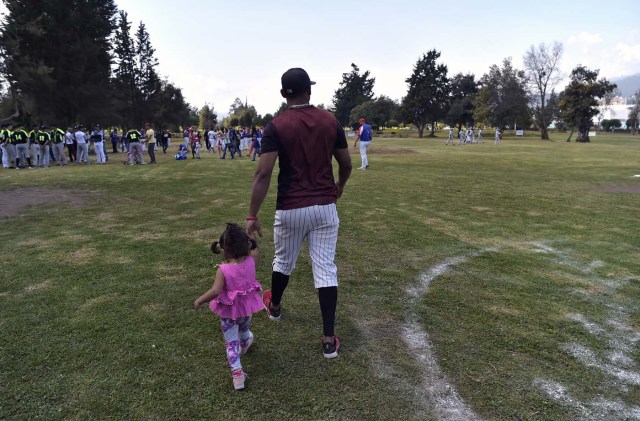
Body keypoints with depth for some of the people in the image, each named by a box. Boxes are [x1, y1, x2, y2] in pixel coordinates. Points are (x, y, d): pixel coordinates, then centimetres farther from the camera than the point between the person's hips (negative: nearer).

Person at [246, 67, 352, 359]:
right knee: (325, 269, 5)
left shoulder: (276, 127, -8)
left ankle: (274, 307, 48)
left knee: (283, 262, 21)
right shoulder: (331, 122, 2)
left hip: (291, 209, -1)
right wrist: (339, 188, 29)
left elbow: (263, 174, -16)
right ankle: (329, 340, 8)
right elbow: (346, 164, 9)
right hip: (325, 207, 2)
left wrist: (252, 215, -13)